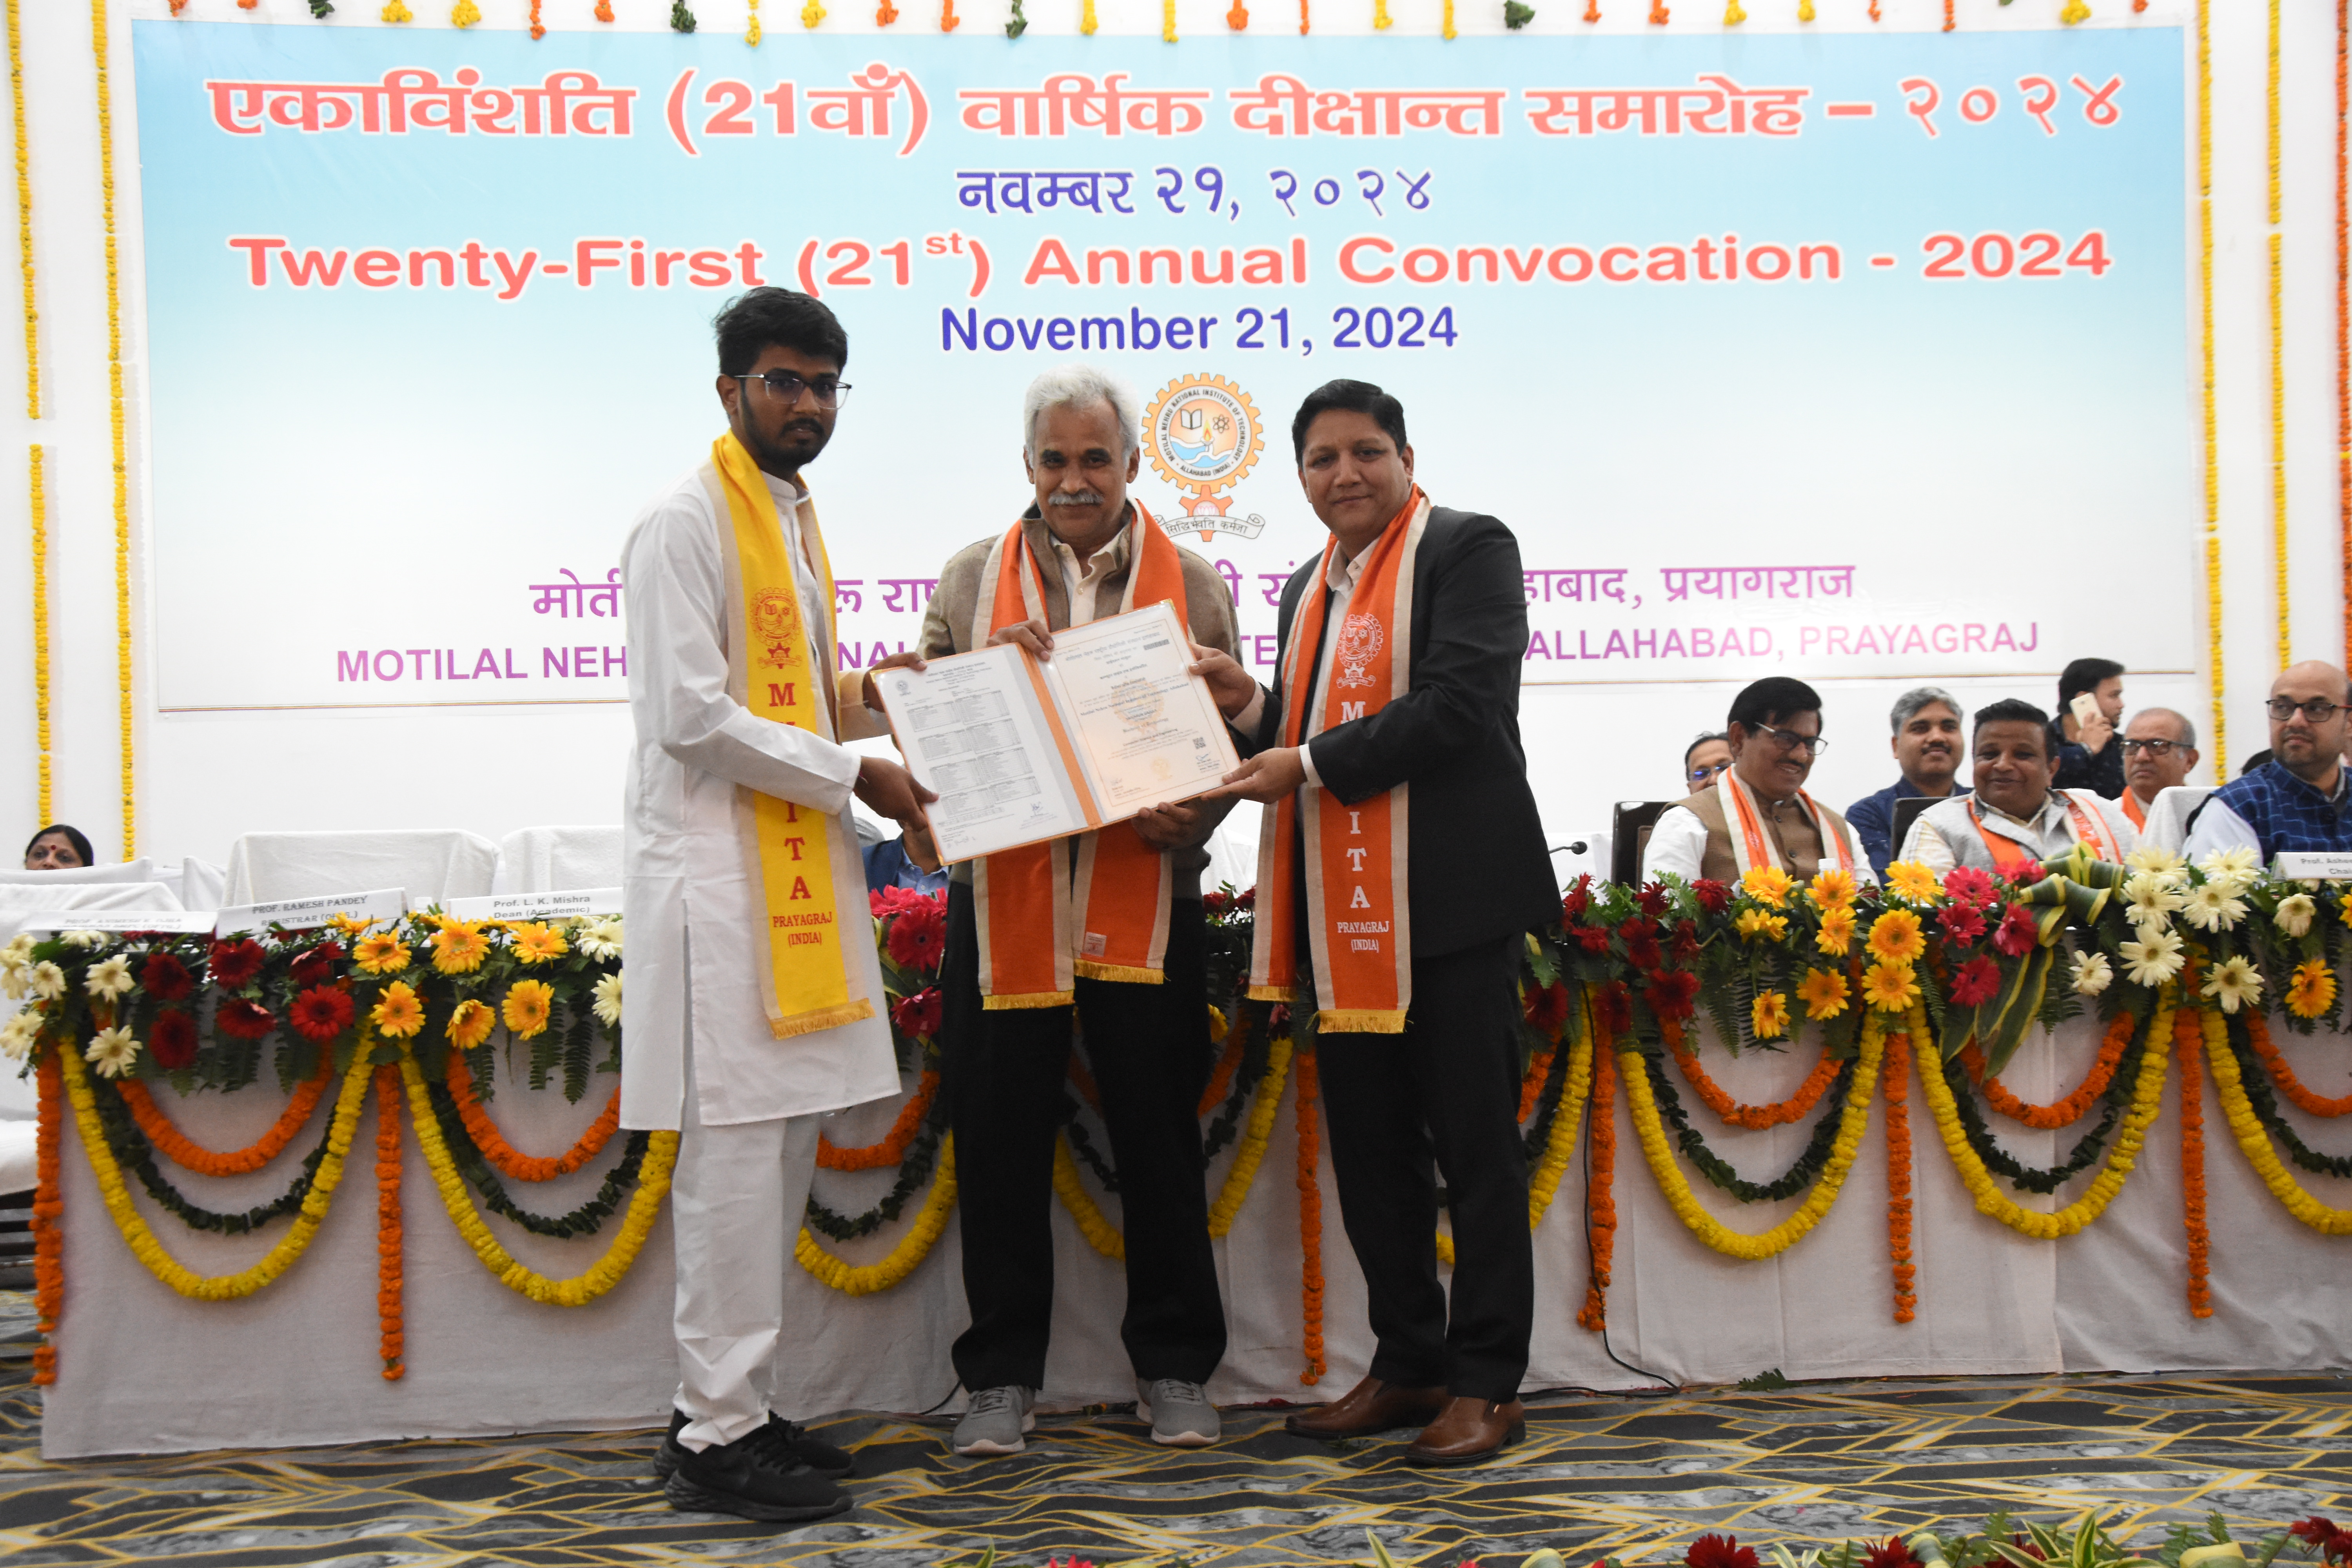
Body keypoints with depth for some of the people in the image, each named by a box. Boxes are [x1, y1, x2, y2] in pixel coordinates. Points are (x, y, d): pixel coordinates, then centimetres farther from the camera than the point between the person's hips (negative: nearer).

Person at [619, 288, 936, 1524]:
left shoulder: (794, 518, 20)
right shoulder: (687, 522, -8)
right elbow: (693, 714, -16)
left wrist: (872, 693, 9)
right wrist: (854, 774, -12)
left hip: (795, 866, 9)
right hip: (716, 870, -9)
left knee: (783, 1141, 11)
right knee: (737, 1146, -7)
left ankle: (736, 1407, 21)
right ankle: (716, 1436, 1)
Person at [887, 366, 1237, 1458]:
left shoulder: (1193, 584, 9)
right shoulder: (971, 578, 10)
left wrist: (1188, 817, -13)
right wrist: (983, 668, -10)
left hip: (1144, 905, 0)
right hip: (1002, 903, 1)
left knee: (1159, 1141, 7)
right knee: (1000, 1143, 5)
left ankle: (1174, 1369, 21)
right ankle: (1002, 1377, 18)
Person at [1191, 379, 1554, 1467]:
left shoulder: (1468, 548, -3)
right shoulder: (1309, 588, 20)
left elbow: (1461, 705, -16)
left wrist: (1309, 765, -16)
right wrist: (1253, 711, 1)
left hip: (1448, 897, -8)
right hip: (1341, 909, 8)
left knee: (1473, 1142, 0)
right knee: (1369, 1147, 12)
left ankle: (1487, 1381, 8)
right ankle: (1407, 1365, 23)